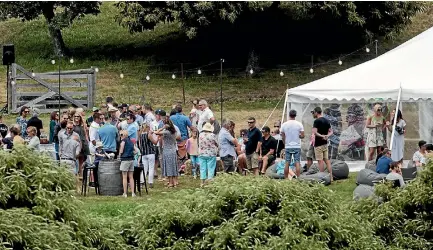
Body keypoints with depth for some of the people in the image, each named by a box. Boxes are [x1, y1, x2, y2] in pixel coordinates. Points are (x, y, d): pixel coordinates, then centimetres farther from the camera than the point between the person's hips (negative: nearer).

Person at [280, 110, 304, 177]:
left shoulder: (284, 125, -1)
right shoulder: (299, 124, -7)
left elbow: (283, 137, 5)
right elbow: (303, 136, -8)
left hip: (288, 147, 2)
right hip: (297, 146, -2)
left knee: (287, 163, 6)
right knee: (297, 163, -1)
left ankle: (286, 178, 8)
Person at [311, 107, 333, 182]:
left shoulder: (317, 121, -14)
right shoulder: (326, 121, 11)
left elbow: (315, 132, -24)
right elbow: (331, 131, 14)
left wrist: (321, 136, -17)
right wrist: (327, 136, -3)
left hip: (318, 144, -8)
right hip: (325, 143, 8)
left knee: (320, 161, -4)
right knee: (327, 160, 10)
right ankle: (330, 177, 10)